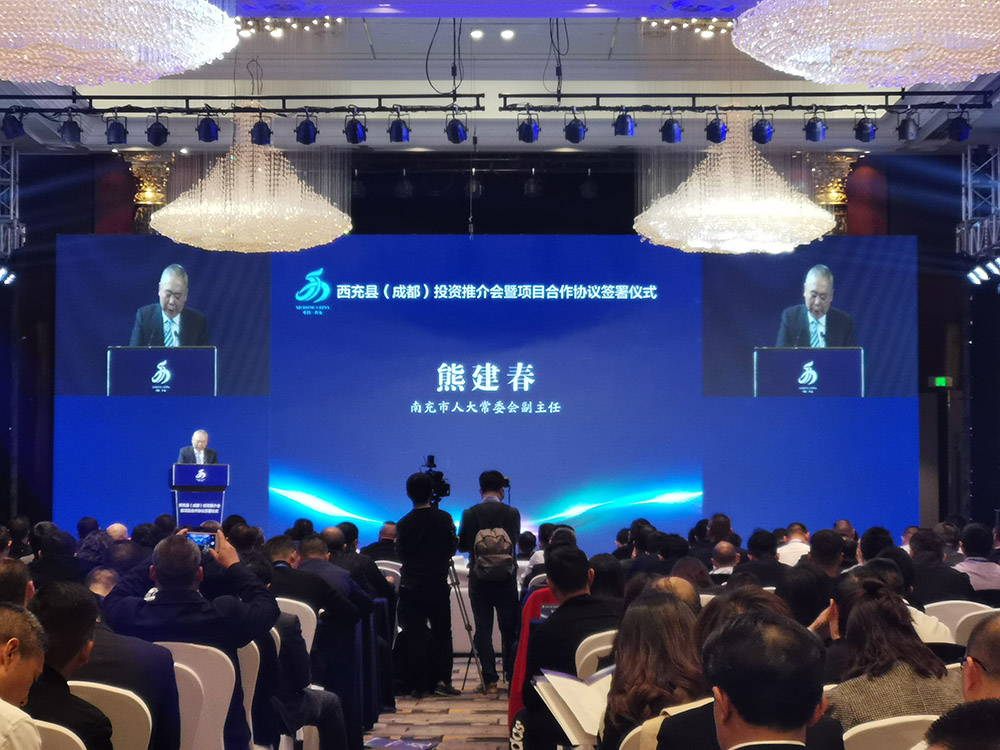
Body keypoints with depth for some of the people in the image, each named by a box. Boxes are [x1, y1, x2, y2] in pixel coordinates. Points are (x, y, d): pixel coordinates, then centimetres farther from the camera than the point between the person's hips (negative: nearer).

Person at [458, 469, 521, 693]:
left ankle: (490, 681, 3)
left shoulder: (469, 514, -6)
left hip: (479, 580, 0)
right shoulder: (512, 513, -6)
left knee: (483, 630, 5)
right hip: (506, 581, 0)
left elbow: (461, 546, 4)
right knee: (509, 630, 10)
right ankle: (512, 678, 13)